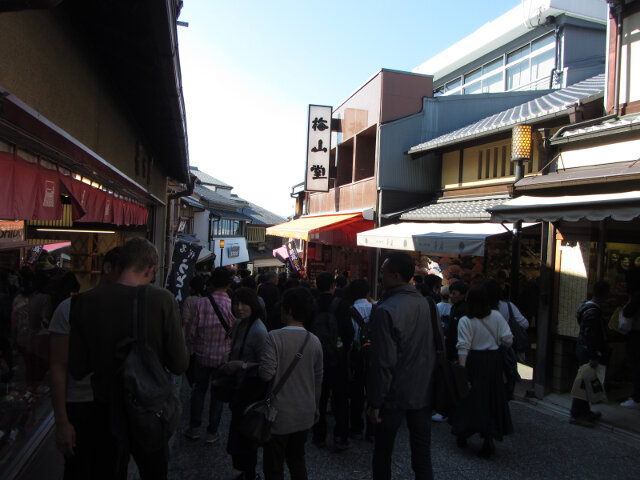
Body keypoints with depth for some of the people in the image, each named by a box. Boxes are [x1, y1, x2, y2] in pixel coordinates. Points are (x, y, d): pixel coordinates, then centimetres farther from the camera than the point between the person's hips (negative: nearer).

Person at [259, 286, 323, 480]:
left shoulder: (275, 337, -18)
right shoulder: (314, 341, -1)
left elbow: (266, 373, -21)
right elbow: (318, 380, 7)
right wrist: (315, 407, 20)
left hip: (281, 414, -5)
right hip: (305, 414, 5)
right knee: (297, 458, 22)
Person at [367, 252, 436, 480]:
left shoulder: (385, 310, -20)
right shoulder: (424, 303, 1)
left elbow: (383, 361, -21)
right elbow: (432, 347, 10)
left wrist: (375, 402, -13)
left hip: (395, 394, -6)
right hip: (423, 391, 6)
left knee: (383, 452, 12)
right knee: (422, 452, 14)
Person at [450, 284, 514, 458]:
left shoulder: (465, 321, -10)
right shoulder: (496, 316, -3)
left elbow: (463, 348, -15)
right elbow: (508, 339, -3)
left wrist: (462, 371, -15)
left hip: (474, 361, -2)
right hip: (494, 361, 2)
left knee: (471, 398, 9)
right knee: (492, 397, 10)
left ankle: (462, 435, 24)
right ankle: (489, 438, 7)